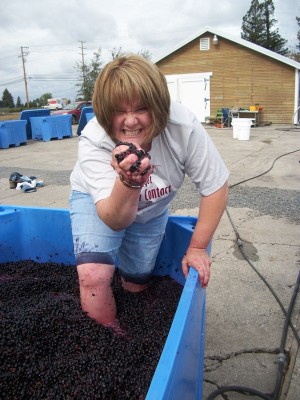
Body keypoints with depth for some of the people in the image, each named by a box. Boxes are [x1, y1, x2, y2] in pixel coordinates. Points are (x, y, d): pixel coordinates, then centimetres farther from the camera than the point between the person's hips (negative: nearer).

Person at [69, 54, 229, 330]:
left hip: (151, 209, 2)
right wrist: (128, 182, -61)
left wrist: (197, 248, -18)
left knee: (137, 284, 11)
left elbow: (215, 188, -22)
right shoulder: (93, 141, -35)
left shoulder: (184, 127, -34)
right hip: (99, 200, -2)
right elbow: (114, 220, -41)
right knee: (93, 277, -22)